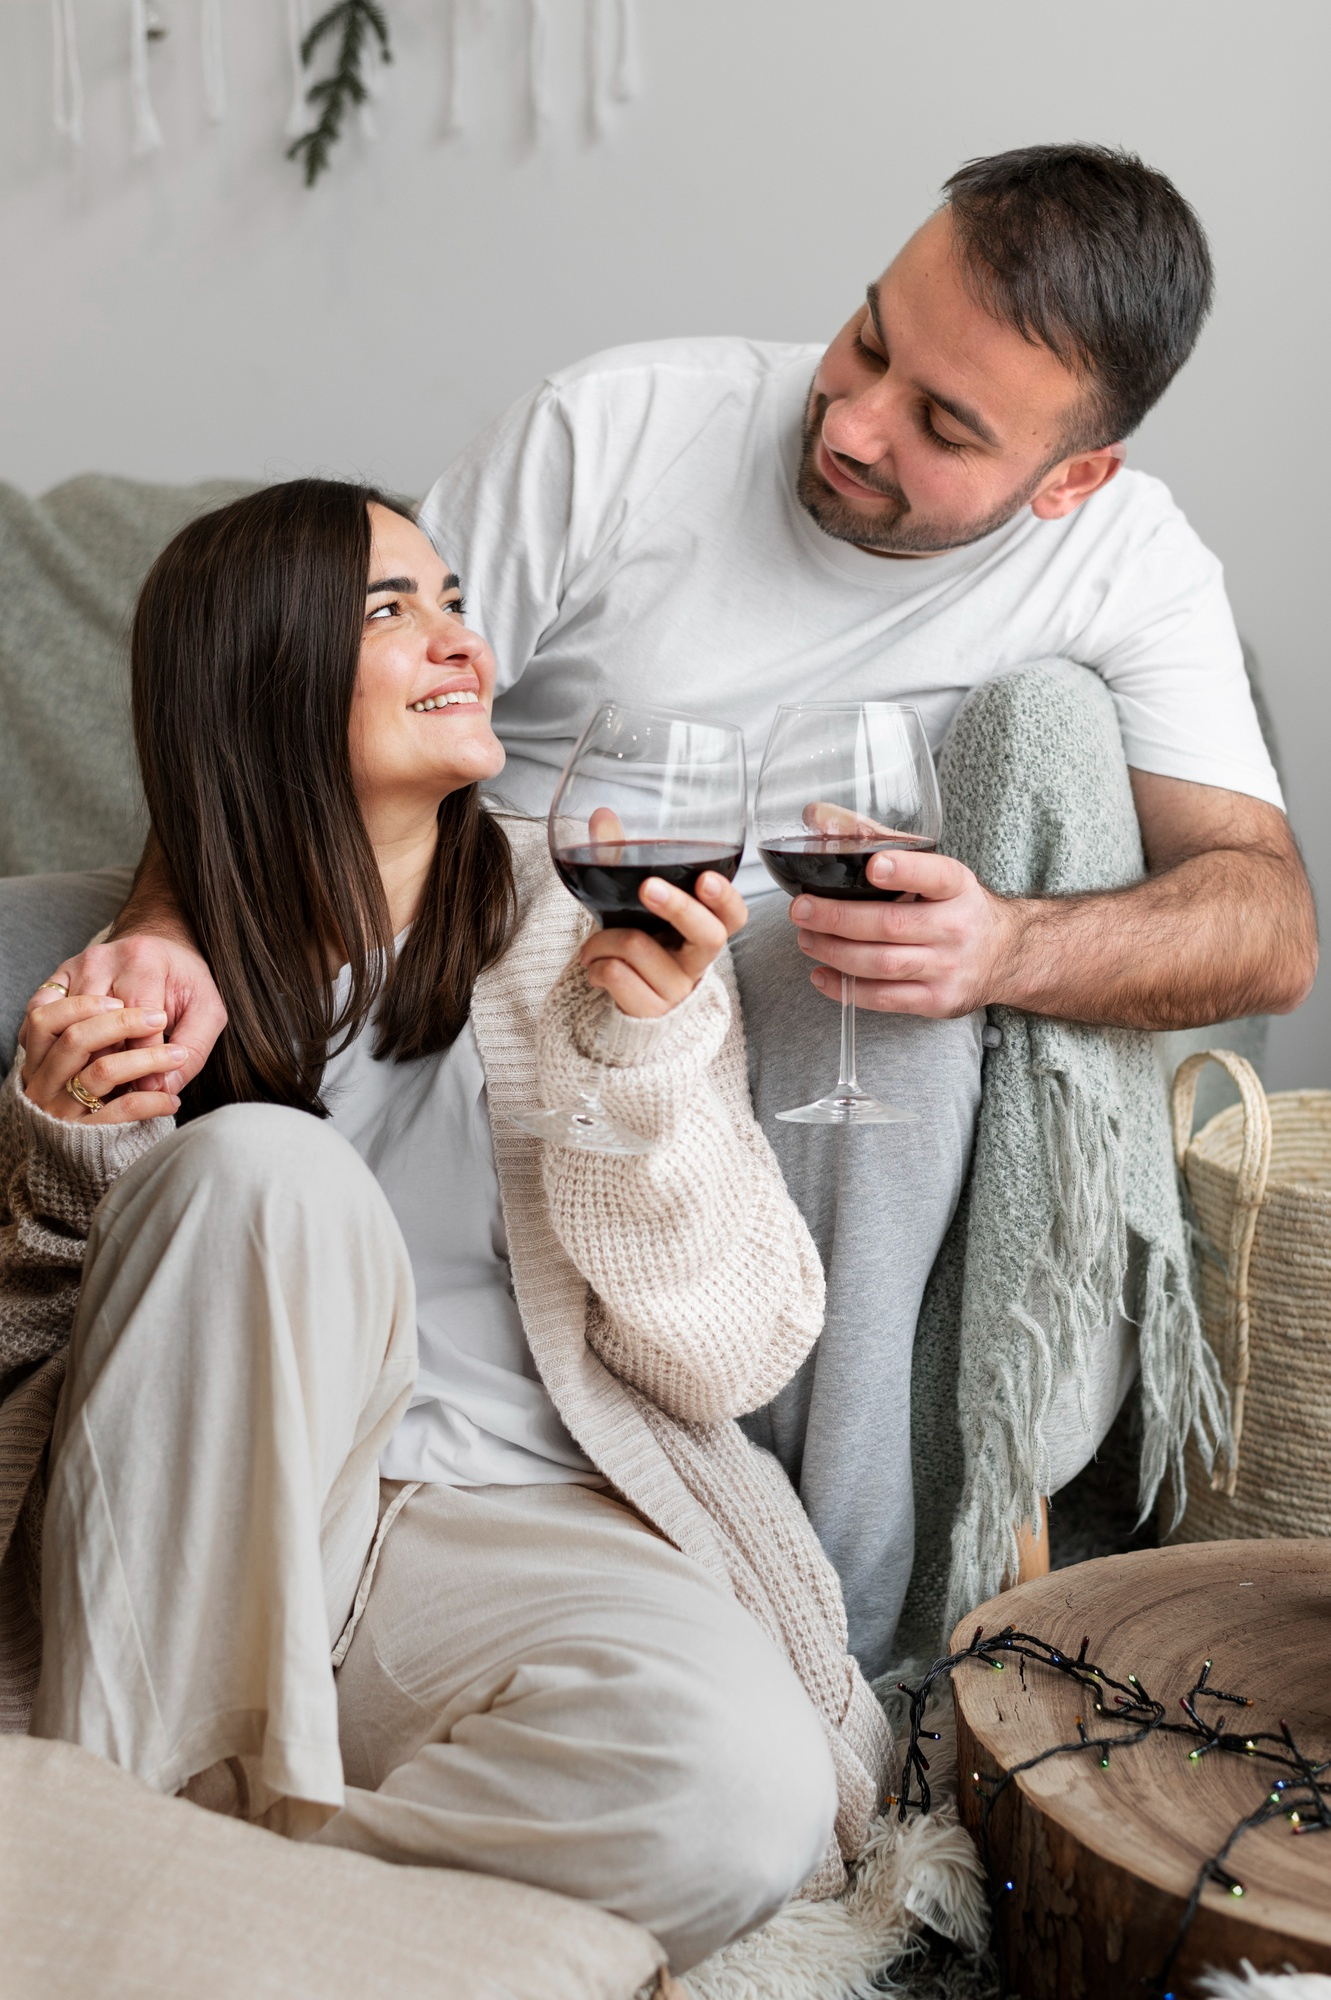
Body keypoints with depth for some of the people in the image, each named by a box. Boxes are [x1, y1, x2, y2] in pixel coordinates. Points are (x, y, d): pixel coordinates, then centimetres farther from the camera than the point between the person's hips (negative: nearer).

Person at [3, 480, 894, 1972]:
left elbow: (733, 1359, -4)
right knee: (265, 1162, -26)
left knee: (741, 1791, -32)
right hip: (203, 1546, 1)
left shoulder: (591, 925, 1)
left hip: (515, 1531, 0)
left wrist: (646, 1053, -18)